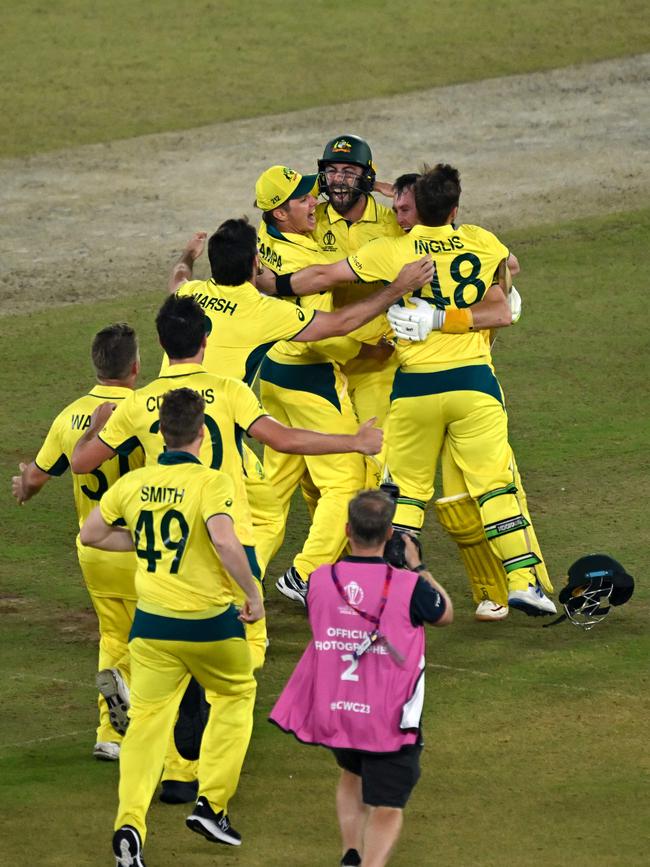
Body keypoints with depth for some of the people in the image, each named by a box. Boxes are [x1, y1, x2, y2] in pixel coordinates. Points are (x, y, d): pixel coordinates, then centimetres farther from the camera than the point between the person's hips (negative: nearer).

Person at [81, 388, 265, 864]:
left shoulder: (134, 483, 3)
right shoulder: (211, 482, -13)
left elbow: (91, 534, 13)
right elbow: (225, 542, -28)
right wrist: (253, 593, -16)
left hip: (152, 623, 3)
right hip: (210, 622, -3)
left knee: (147, 719, 5)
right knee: (236, 696, 22)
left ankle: (130, 822, -13)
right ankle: (212, 804, 16)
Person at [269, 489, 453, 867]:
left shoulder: (320, 580, -6)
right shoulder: (409, 587, -14)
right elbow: (446, 613, 8)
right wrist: (418, 566, 19)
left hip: (331, 713, 4)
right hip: (389, 722, -4)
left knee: (352, 776, 31)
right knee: (386, 810, 5)